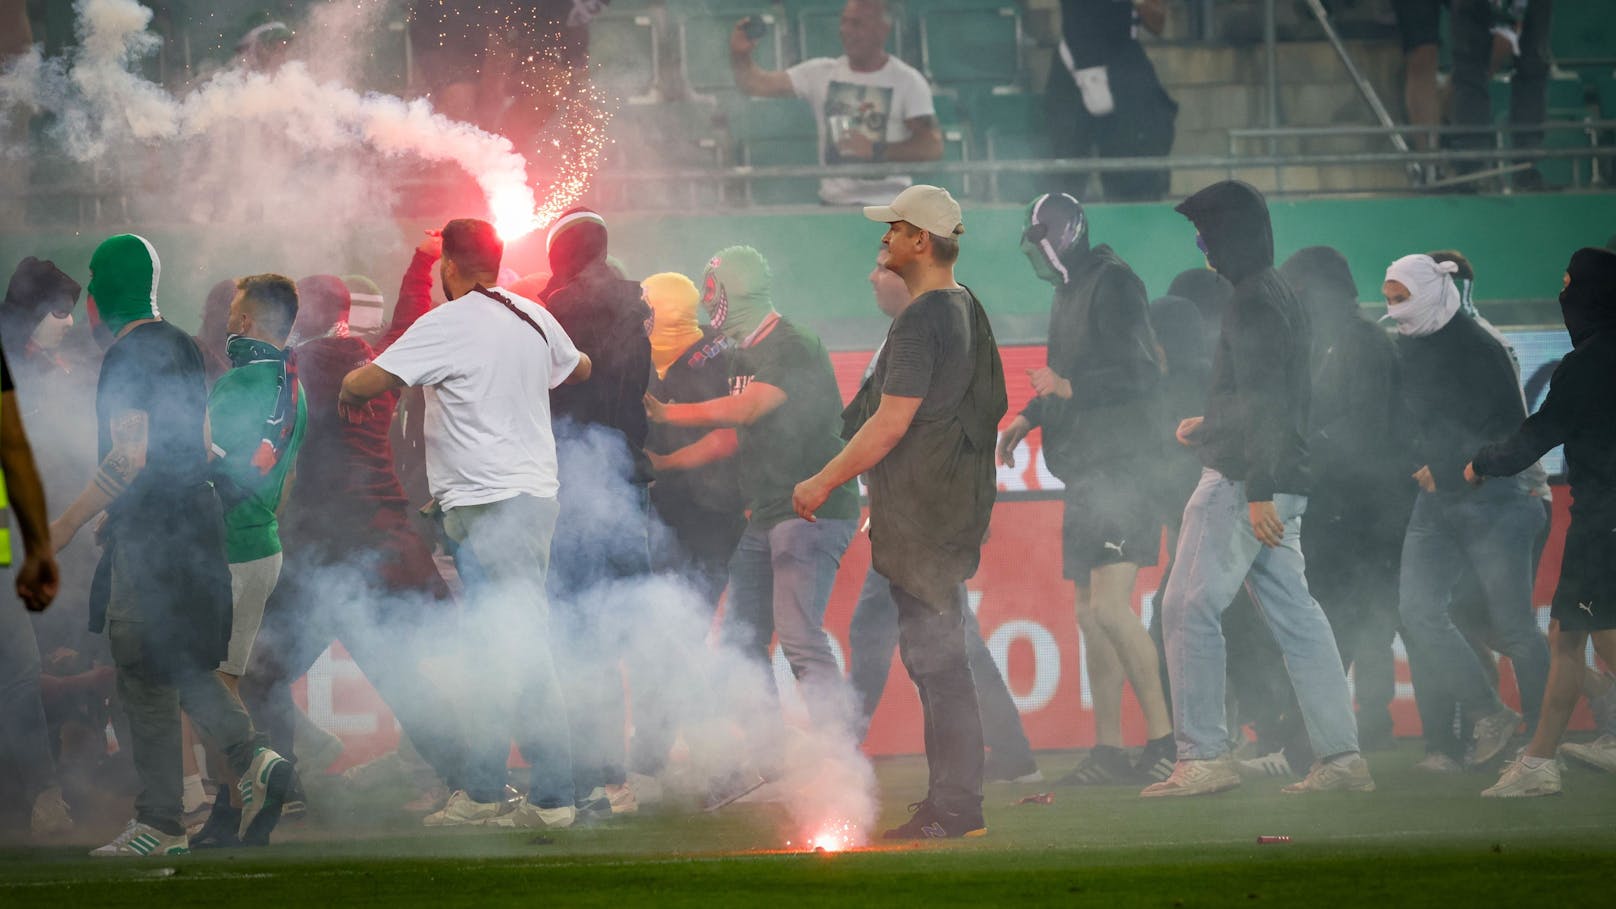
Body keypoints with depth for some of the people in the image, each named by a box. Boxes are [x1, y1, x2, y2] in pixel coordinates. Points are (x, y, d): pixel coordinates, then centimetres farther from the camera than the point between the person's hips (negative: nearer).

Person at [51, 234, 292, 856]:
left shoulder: (127, 357, -14)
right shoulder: (182, 348, 13)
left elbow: (129, 459, -21)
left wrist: (69, 523, -16)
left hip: (150, 531, -9)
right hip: (197, 519, 9)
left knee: (144, 676, -3)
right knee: (182, 666, 15)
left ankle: (160, 826, -2)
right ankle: (254, 760, -4)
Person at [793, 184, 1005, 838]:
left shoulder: (921, 322, -17)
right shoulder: (968, 311, 15)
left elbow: (890, 424, -19)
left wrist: (824, 482, -10)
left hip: (922, 518, -10)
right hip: (954, 508, 10)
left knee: (934, 656, -8)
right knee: (940, 655, 12)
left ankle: (953, 806, -8)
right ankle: (953, 799, 15)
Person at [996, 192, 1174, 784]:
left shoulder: (1114, 285, -10)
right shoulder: (1070, 292, 19)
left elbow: (1141, 376, -19)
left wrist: (1066, 388, -20)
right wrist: (1028, 417, 19)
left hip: (1122, 467, -10)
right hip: (1088, 474, 10)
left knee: (1110, 607, -18)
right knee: (1090, 614, 9)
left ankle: (1165, 737, -14)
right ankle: (1107, 750, 13)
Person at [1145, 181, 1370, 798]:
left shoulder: (1254, 302, -13)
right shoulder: (1281, 297, 18)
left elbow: (1264, 401, -20)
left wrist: (1257, 490, -24)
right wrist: (1210, 427, 32)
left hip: (1244, 483, -10)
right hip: (1280, 483, 10)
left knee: (1189, 609, -7)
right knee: (1296, 617, 8)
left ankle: (1203, 758, -9)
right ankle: (1341, 756, 4)